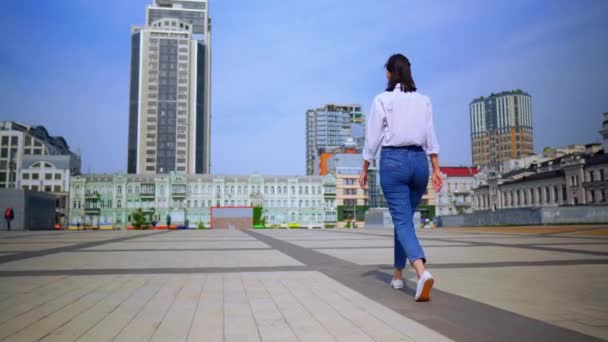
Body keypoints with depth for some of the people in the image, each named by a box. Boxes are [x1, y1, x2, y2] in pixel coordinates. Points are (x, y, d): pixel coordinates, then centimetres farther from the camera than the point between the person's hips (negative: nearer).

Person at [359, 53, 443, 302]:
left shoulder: (383, 99, -2)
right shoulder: (423, 100, 9)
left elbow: (373, 138, -3)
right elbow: (431, 137, 6)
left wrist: (365, 169, 5)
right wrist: (436, 170, 7)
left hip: (393, 160, -4)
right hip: (419, 161, 5)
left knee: (402, 221, -6)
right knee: (404, 218, 17)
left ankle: (422, 272, -28)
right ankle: (398, 274, 26)